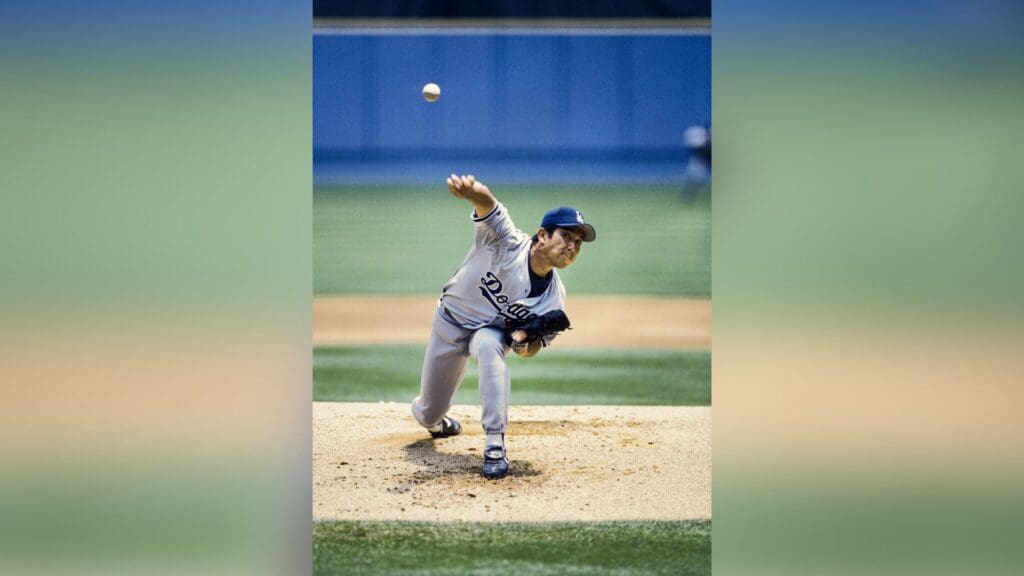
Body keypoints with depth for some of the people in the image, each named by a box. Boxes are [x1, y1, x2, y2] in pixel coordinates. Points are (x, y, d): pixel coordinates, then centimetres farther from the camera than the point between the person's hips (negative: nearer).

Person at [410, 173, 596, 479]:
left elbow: (539, 341, -8)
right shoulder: (507, 242, -31)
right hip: (451, 320, 0)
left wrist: (526, 346, -33)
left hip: (492, 330, 0)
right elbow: (488, 206, -50)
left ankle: (495, 447, -36)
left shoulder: (554, 299, -22)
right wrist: (472, 192, -73)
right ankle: (433, 419, 51)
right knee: (429, 413, 8)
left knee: (489, 346, -39)